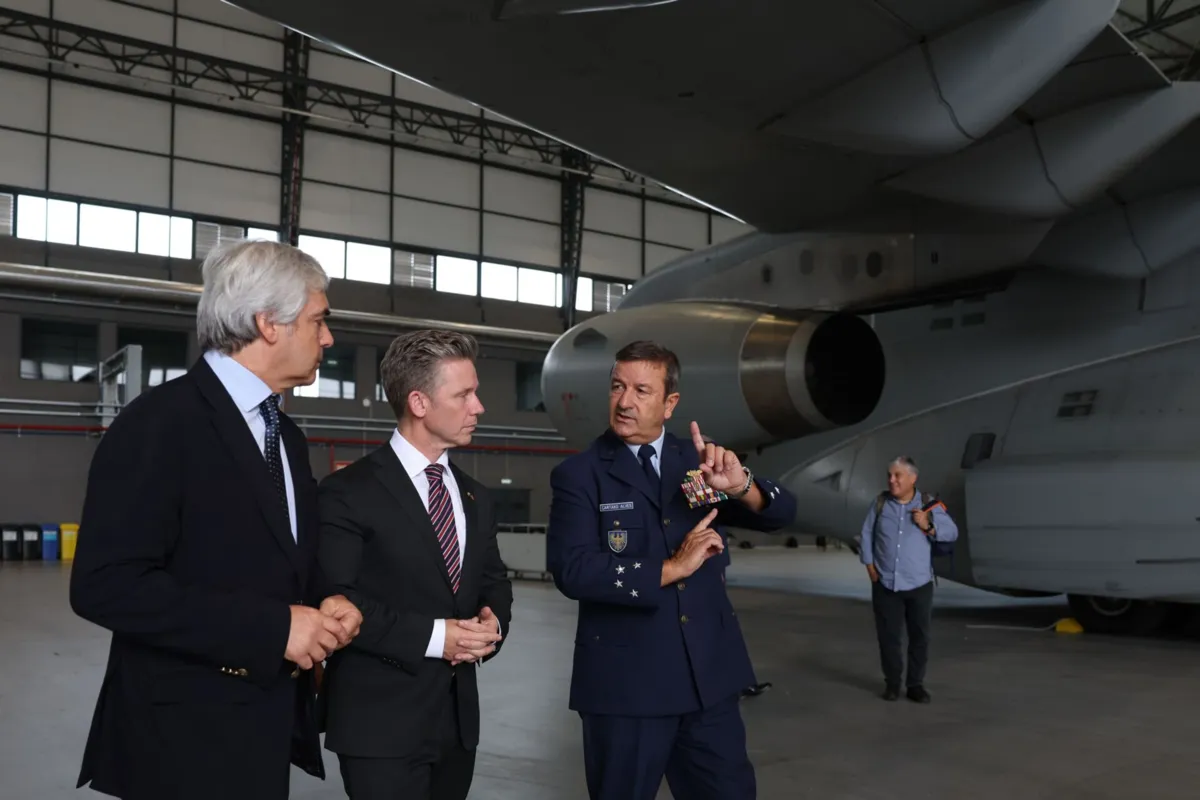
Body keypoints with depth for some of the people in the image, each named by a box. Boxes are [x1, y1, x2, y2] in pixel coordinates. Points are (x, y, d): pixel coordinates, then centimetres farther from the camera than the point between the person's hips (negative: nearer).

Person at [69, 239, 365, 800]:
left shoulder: (287, 436, 12)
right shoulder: (161, 420, -15)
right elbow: (104, 583, -23)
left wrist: (324, 605, -3)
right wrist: (272, 627, -23)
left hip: (269, 724, 8)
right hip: (186, 735, -8)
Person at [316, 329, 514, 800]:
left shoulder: (474, 498, 13)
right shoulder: (349, 493, -10)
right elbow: (336, 601, -17)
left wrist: (493, 623, -5)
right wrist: (432, 636, -20)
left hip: (458, 719, 7)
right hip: (381, 724, -6)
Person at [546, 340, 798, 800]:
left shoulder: (697, 460, 5)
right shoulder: (578, 474, -5)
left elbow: (780, 514, -1)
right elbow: (572, 570, -17)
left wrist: (740, 485, -22)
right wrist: (670, 568, -19)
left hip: (710, 676, 3)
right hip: (625, 683, -3)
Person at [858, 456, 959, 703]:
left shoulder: (928, 505, -4)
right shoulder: (880, 502, -2)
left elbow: (952, 532, -1)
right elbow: (867, 533, 6)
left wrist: (928, 526, -17)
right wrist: (869, 564, 2)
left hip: (919, 585, 0)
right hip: (885, 584, 0)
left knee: (920, 637, 5)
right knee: (888, 636, 5)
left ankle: (915, 685, 18)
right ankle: (892, 683, 20)